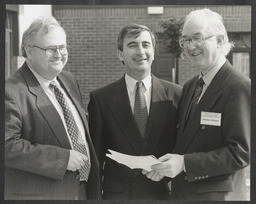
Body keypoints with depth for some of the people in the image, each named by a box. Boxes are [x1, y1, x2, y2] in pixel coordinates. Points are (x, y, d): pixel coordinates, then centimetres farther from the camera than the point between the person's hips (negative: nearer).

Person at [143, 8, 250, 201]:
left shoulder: (240, 87, -15)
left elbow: (241, 153, -19)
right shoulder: (189, 86, 9)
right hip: (181, 192, 7)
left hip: (216, 194, -7)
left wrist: (184, 163, -23)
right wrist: (165, 165, -5)